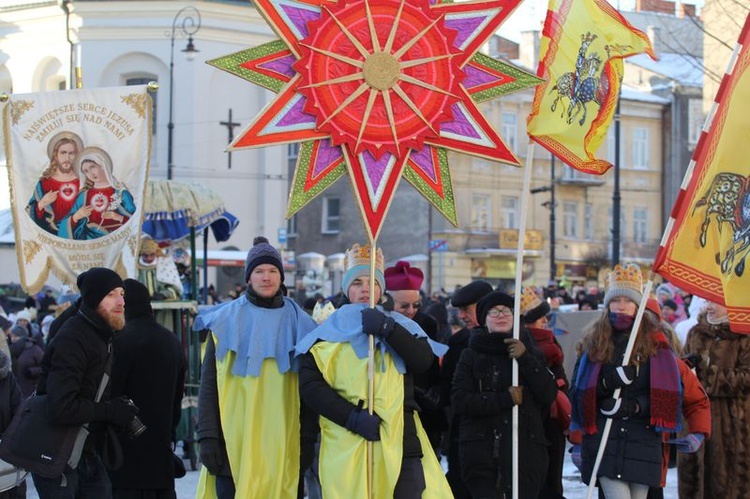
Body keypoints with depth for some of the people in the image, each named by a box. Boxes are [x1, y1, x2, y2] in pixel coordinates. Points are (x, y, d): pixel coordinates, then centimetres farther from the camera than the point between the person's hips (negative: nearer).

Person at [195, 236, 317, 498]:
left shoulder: (298, 324, 9)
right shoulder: (226, 321, 5)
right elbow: (209, 383, 3)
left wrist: (307, 440, 4)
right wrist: (208, 436, -6)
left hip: (282, 446, 1)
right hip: (233, 442, -1)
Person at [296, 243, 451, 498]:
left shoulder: (401, 325, 16)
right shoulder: (330, 331, 10)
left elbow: (423, 360, -2)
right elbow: (309, 384, -1)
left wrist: (388, 330, -16)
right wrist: (352, 417, -14)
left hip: (400, 443, 1)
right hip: (346, 446, -1)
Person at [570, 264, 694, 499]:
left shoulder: (654, 341, 4)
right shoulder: (594, 341, 8)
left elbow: (668, 392, 0)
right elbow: (578, 391, 4)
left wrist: (635, 406, -15)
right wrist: (607, 382, -14)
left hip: (643, 440, 1)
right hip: (603, 439, -1)